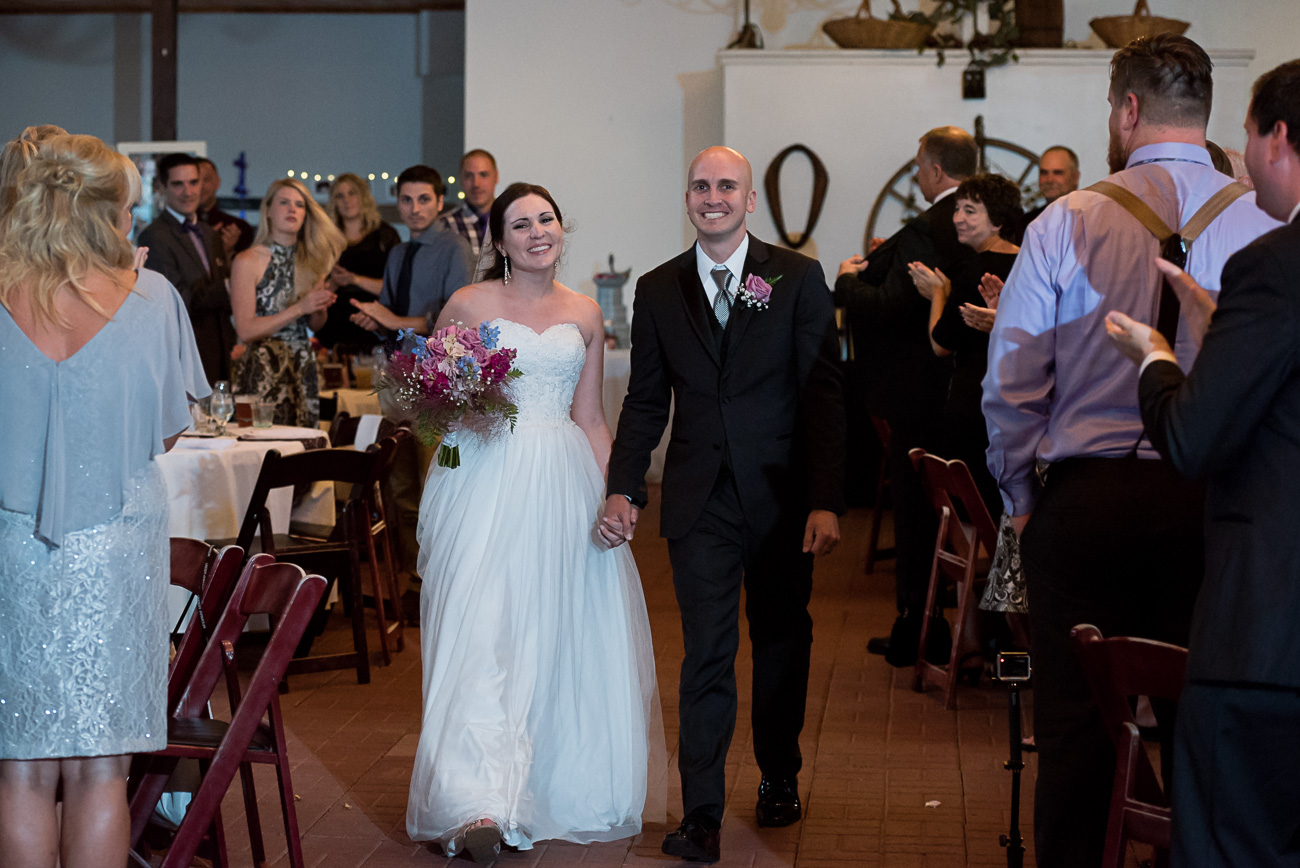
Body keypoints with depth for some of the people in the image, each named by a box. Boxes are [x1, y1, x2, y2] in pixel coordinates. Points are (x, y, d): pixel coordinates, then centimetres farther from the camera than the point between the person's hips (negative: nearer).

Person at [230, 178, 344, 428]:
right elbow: (245, 330, -12)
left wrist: (320, 308, -4)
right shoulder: (248, 261, -6)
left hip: (304, 367, 5)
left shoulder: (311, 260, 10)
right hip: (263, 370, -5)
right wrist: (299, 309, -17)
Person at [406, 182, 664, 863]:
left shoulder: (584, 315, 13)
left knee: (562, 635, 5)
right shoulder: (469, 305, 4)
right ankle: (480, 805, -18)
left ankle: (555, 791, 19)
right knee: (483, 632, -12)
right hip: (486, 481, -3)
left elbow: (590, 418, 14)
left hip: (563, 485, 4)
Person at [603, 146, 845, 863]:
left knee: (782, 644, 13)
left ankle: (780, 777, 33)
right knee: (706, 653, -3)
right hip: (700, 501, 1)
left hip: (782, 499, 0)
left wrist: (826, 500, -13)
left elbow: (823, 394, -5)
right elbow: (645, 400, 11)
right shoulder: (658, 290, 6)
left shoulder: (798, 279, -1)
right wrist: (623, 488, 0)